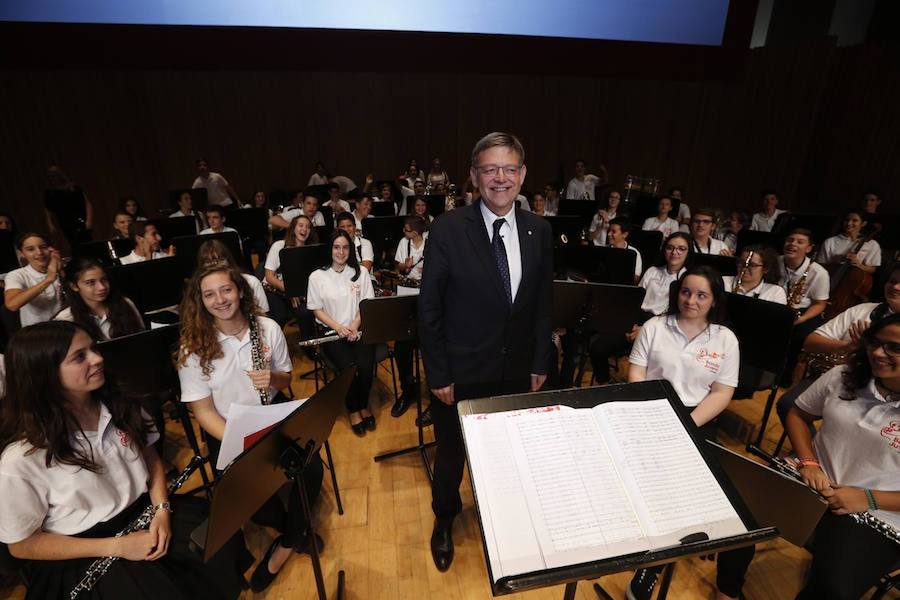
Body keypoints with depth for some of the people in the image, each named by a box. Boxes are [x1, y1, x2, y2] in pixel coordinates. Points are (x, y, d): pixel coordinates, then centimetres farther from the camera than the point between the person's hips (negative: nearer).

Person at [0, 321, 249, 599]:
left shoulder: (119, 404, -5)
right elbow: (22, 545, -10)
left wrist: (162, 509, -9)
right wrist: (116, 547, -17)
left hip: (142, 511, 5)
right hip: (81, 554, -4)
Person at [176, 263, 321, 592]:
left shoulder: (268, 328, -8)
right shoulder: (193, 347, -13)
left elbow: (286, 378, 4)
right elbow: (204, 412, -10)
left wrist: (274, 379, -22)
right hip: (226, 429, -1)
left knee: (312, 469, -18)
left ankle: (286, 544, 12)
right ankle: (293, 531, 16)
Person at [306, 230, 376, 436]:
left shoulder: (361, 271, 7)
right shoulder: (317, 277, 1)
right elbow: (317, 309, 2)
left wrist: (354, 325, -12)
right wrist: (338, 327, -13)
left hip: (359, 329, 2)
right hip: (332, 332, -1)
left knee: (366, 365, -24)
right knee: (349, 367, -26)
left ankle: (363, 404, 5)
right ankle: (353, 409, 2)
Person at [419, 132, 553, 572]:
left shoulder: (539, 231, -3)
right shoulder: (448, 230, -15)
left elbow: (543, 304, 3)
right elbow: (430, 310, -11)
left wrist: (540, 363, 4)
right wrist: (438, 375, -10)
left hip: (516, 372, 3)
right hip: (460, 374, -2)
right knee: (451, 454, 19)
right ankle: (444, 521, 49)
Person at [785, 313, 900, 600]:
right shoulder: (842, 377, -1)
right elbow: (798, 414, 10)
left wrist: (868, 499, -20)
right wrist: (808, 463, -4)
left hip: (876, 518, -3)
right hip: (812, 486, 3)